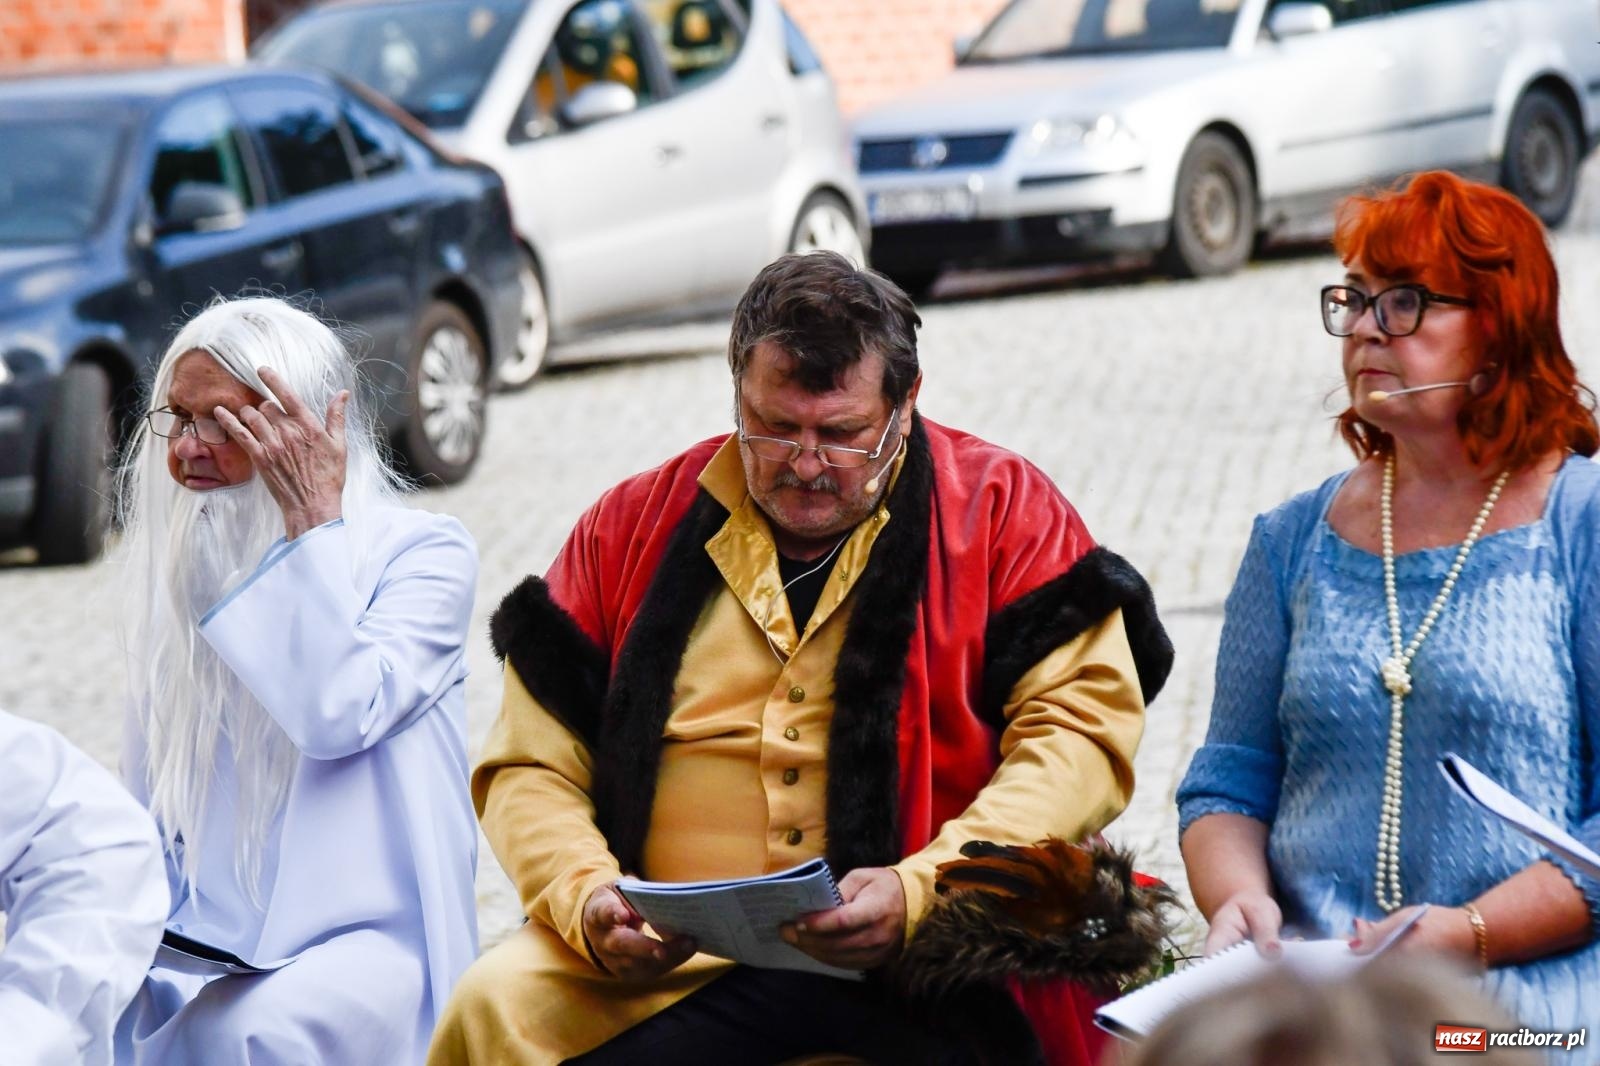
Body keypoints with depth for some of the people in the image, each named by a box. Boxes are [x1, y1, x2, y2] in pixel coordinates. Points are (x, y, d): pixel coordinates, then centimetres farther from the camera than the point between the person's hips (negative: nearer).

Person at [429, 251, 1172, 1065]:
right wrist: (588, 902, -8)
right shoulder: (636, 526, 15)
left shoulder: (1002, 510, 9)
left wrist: (923, 891, -17)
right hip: (666, 961, 2)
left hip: (925, 960, -2)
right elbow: (532, 767, 14)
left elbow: (1084, 731, -2)